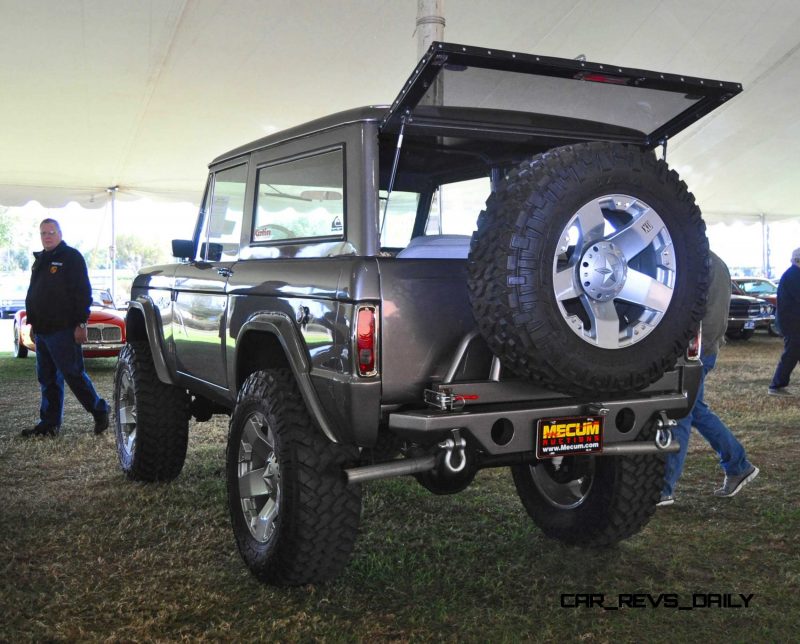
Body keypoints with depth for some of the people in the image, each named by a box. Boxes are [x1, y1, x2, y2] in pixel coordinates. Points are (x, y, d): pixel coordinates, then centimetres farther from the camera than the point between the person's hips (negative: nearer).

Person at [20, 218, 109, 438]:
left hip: (63, 330, -8)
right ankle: (49, 423, 14)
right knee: (47, 379, 9)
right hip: (42, 330, 8)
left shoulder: (71, 257, -5)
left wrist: (81, 323, -17)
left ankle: (100, 411, 7)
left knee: (74, 374, -6)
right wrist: (32, 322, 19)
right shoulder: (39, 261, 19)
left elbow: (82, 292, -12)